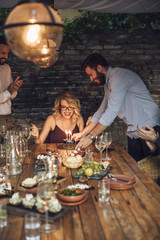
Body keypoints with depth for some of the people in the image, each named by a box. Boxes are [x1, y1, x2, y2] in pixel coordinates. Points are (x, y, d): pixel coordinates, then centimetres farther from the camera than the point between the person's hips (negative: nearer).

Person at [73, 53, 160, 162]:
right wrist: (82, 133, 14)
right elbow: (102, 111, 19)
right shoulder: (108, 84, 15)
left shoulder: (119, 75, -16)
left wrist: (91, 136, -18)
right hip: (134, 132, 9)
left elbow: (112, 111, -22)